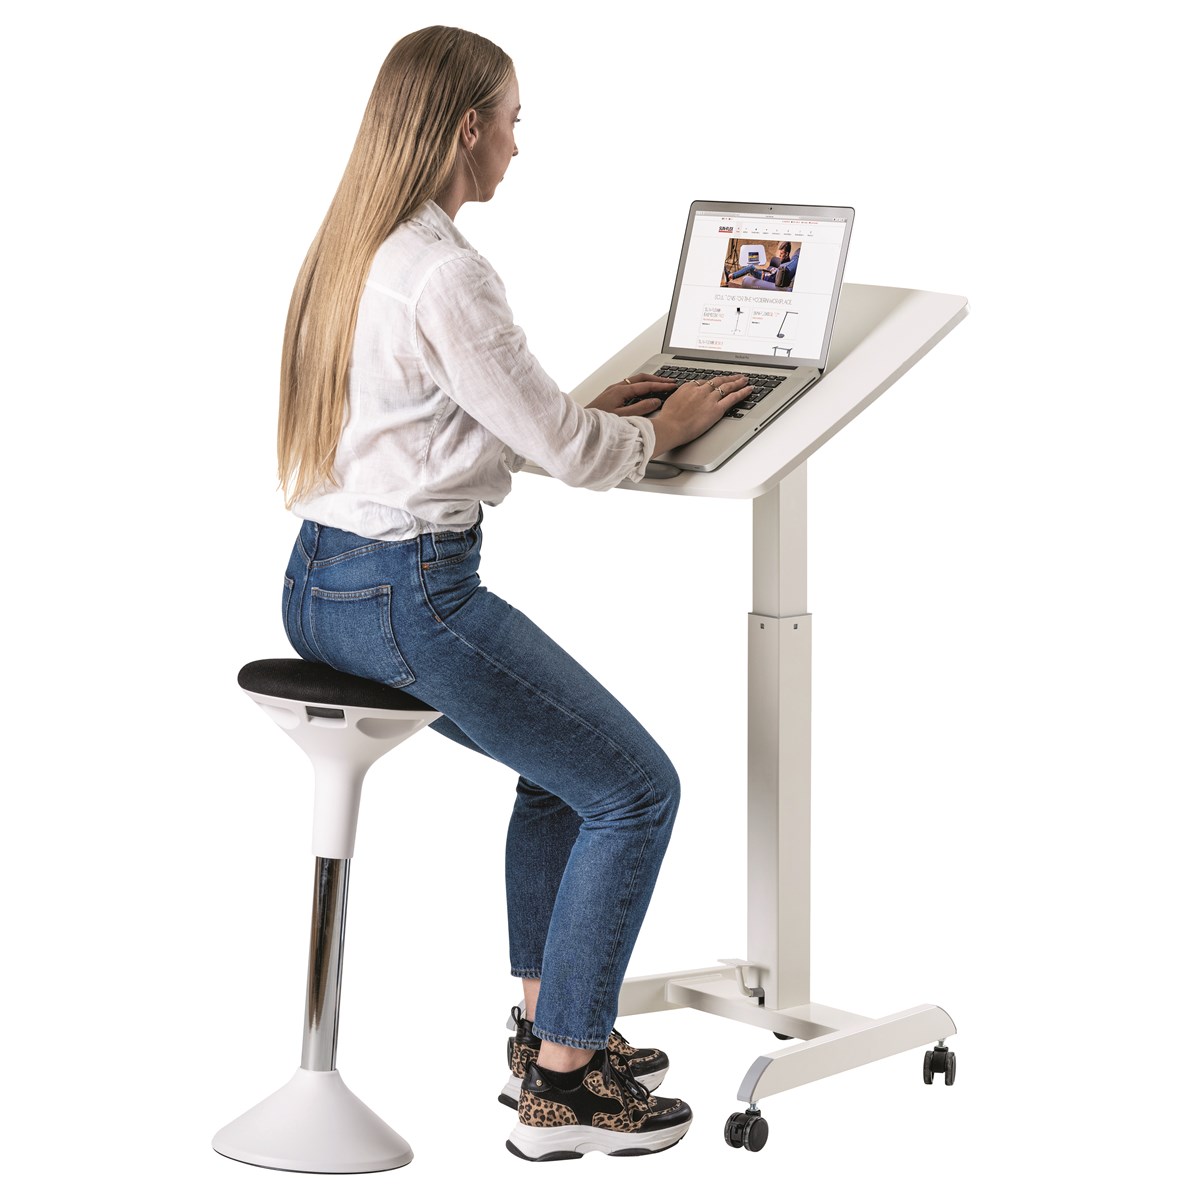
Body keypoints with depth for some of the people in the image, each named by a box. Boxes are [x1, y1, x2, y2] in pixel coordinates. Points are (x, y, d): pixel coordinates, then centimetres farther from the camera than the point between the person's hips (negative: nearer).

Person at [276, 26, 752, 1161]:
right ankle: (560, 1088, 7)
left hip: (319, 586, 10)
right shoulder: (445, 275, -20)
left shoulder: (350, 250, 11)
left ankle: (545, 1024, 29)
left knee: (566, 758, 25)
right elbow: (565, 451, -14)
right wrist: (660, 430, 5)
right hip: (407, 597, -10)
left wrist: (592, 411, 18)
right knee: (635, 789, 0)